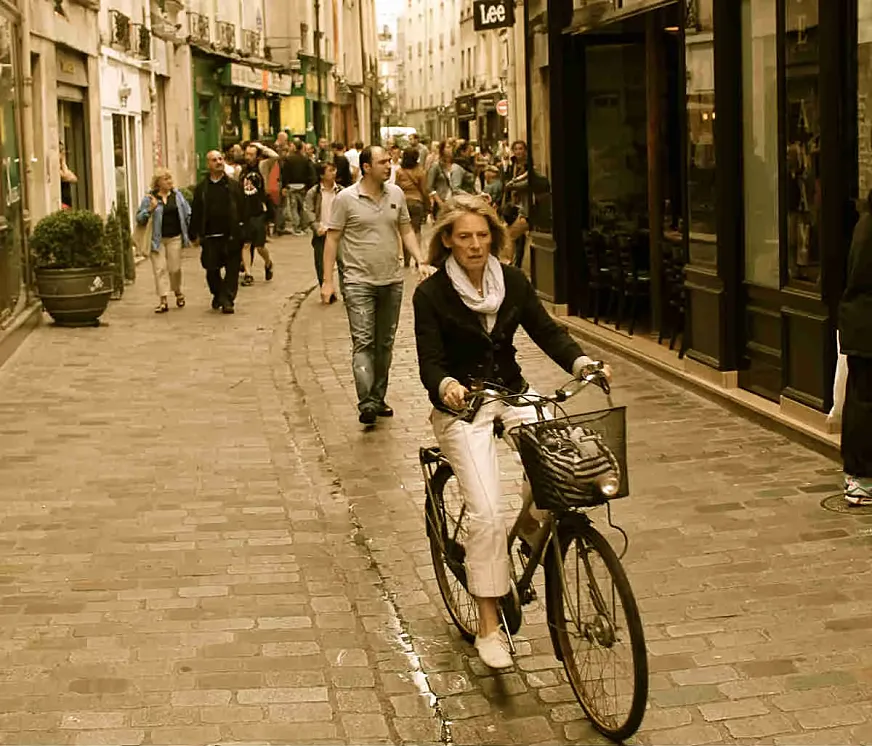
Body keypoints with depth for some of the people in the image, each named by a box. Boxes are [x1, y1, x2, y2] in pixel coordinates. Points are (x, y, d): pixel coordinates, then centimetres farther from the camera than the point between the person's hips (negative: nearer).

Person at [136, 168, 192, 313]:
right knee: (160, 268, -5)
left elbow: (188, 214, 11)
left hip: (174, 238, 2)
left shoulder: (177, 195, 7)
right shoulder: (149, 198, -3)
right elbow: (139, 219, -4)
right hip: (157, 239, -2)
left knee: (175, 268, 6)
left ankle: (178, 293, 30)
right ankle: (163, 300, -4)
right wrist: (150, 209, -20)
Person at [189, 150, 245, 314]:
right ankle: (218, 294, 29)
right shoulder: (201, 188, 6)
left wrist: (242, 231, -3)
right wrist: (194, 234, 2)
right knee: (211, 270, 6)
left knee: (232, 269, -2)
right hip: (210, 236, 1)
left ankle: (227, 300, 4)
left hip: (230, 235, -1)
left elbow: (241, 210, 3)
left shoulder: (233, 186, 4)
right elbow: (196, 213, 7)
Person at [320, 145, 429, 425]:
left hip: (392, 281, 5)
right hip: (359, 282, -5)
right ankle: (366, 404, -19)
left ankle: (378, 399, 22)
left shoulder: (396, 194, 6)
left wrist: (420, 260, -1)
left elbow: (406, 231, 14)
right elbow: (332, 239, -3)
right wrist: (327, 281, -7)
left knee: (385, 343, 12)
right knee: (363, 342, -13)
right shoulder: (346, 198, -7)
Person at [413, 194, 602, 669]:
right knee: (486, 514, -15)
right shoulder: (431, 294, -10)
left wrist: (581, 362, -20)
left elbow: (546, 331, -1)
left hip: (512, 394, 4)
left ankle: (532, 527, 6)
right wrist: (446, 386, -37)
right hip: (461, 405, -4)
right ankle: (488, 627, -3)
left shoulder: (512, 282, 1)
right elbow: (430, 363, -14)